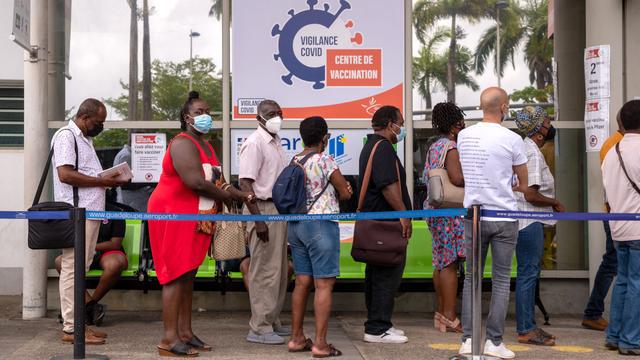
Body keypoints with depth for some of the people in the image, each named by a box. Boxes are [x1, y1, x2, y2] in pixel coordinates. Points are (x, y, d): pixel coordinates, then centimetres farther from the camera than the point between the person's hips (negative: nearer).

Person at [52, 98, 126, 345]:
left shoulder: (84, 139, 22)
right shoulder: (66, 136, -8)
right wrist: (103, 182, -15)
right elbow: (65, 174, -19)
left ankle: (77, 322, 16)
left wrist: (108, 179, 9)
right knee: (73, 267, -8)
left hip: (89, 212, 10)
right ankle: (71, 328, -7)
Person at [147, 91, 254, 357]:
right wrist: (227, 196, -12)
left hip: (196, 219, 9)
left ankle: (185, 332, 16)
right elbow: (196, 182, -25)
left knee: (188, 275, 10)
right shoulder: (183, 143, -13)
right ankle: (169, 339, -9)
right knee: (176, 276, -10)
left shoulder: (206, 146, 18)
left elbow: (216, 182, 16)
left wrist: (240, 195, -2)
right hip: (174, 215, -9)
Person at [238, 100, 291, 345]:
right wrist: (258, 220, -24)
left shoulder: (275, 142, 15)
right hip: (262, 209, -9)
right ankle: (259, 329, 0)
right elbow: (245, 184, -20)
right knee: (265, 272, -6)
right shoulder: (254, 143, -14)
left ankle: (272, 322, 25)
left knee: (279, 271, 15)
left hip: (279, 209, 9)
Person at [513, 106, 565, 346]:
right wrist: (555, 203, -8)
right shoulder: (532, 154, -16)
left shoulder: (529, 150, 16)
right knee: (528, 274, -6)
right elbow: (531, 195, -22)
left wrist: (551, 203, 13)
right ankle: (525, 330, -2)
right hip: (529, 221, -11)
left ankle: (528, 326, 21)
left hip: (530, 221, 11)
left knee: (530, 274, 14)